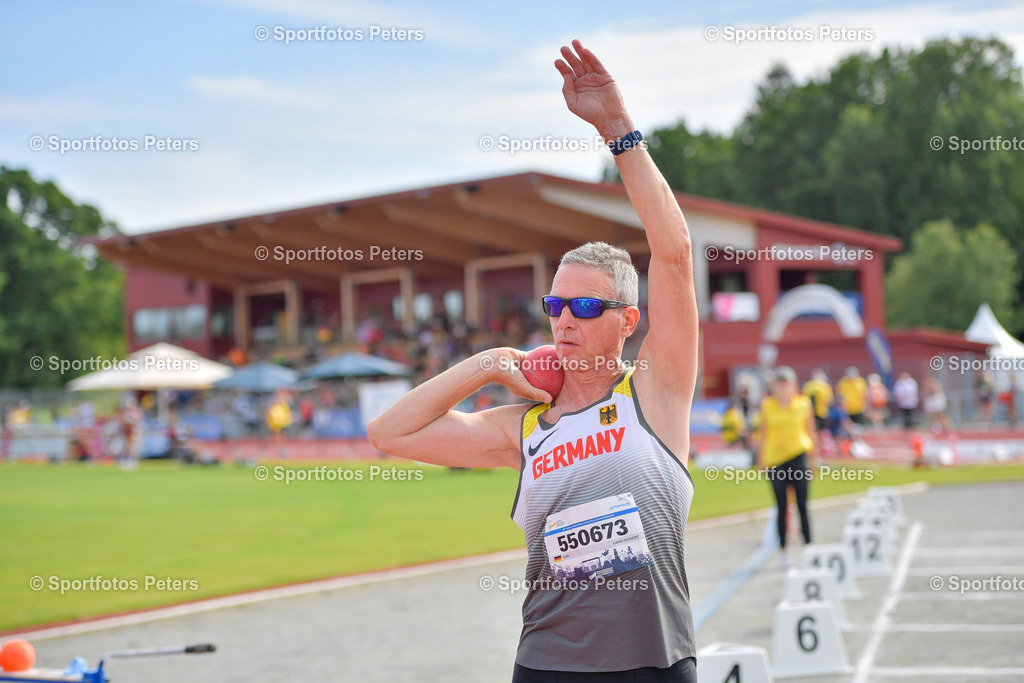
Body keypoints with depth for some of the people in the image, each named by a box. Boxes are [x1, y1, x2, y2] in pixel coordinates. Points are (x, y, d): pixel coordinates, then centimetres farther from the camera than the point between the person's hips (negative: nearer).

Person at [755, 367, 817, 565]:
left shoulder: (803, 403, 4)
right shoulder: (767, 406, 4)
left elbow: (811, 432, 11)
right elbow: (763, 435, 10)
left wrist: (813, 459, 10)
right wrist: (760, 460, 9)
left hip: (799, 454, -1)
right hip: (774, 458, 1)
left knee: (802, 506, -6)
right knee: (781, 507, 5)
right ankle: (782, 548, 18)